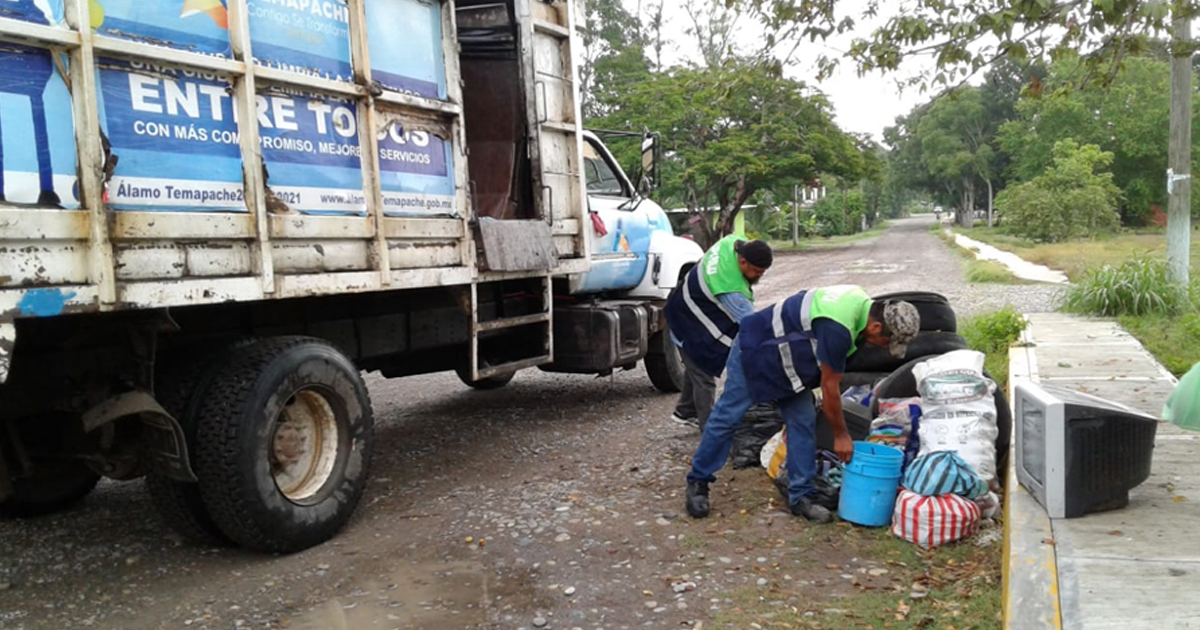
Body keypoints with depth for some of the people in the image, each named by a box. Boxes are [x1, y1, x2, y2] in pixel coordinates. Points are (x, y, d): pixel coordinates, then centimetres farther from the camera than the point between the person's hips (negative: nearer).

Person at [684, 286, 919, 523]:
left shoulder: (864, 303, -7)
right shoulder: (838, 329, -35)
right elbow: (829, 387, -23)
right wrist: (841, 435, -10)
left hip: (787, 357, 9)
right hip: (755, 349, -9)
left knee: (803, 422, 1)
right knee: (727, 417, -3)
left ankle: (801, 495, 7)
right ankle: (698, 482, 11)